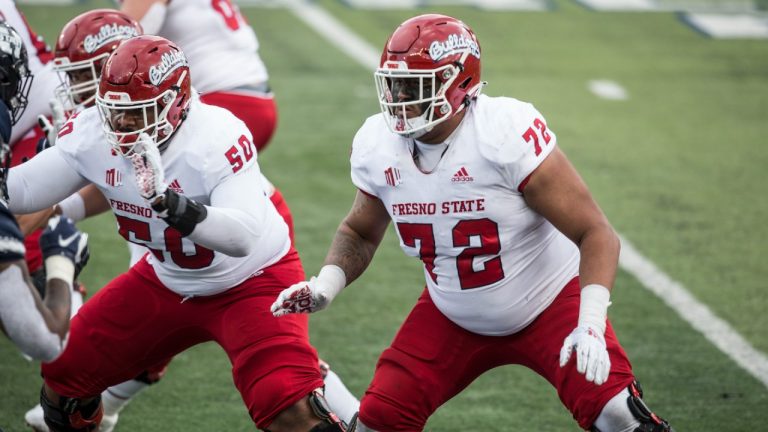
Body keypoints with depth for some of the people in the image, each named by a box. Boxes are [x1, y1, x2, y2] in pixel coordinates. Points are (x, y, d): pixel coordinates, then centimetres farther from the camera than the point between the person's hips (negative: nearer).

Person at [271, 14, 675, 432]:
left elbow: (595, 233, -26)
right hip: (453, 319, 5)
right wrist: (324, 286, -11)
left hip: (549, 304, -4)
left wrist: (590, 326, -38)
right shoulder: (378, 147, -12)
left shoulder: (508, 134, -29)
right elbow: (360, 232, 9)